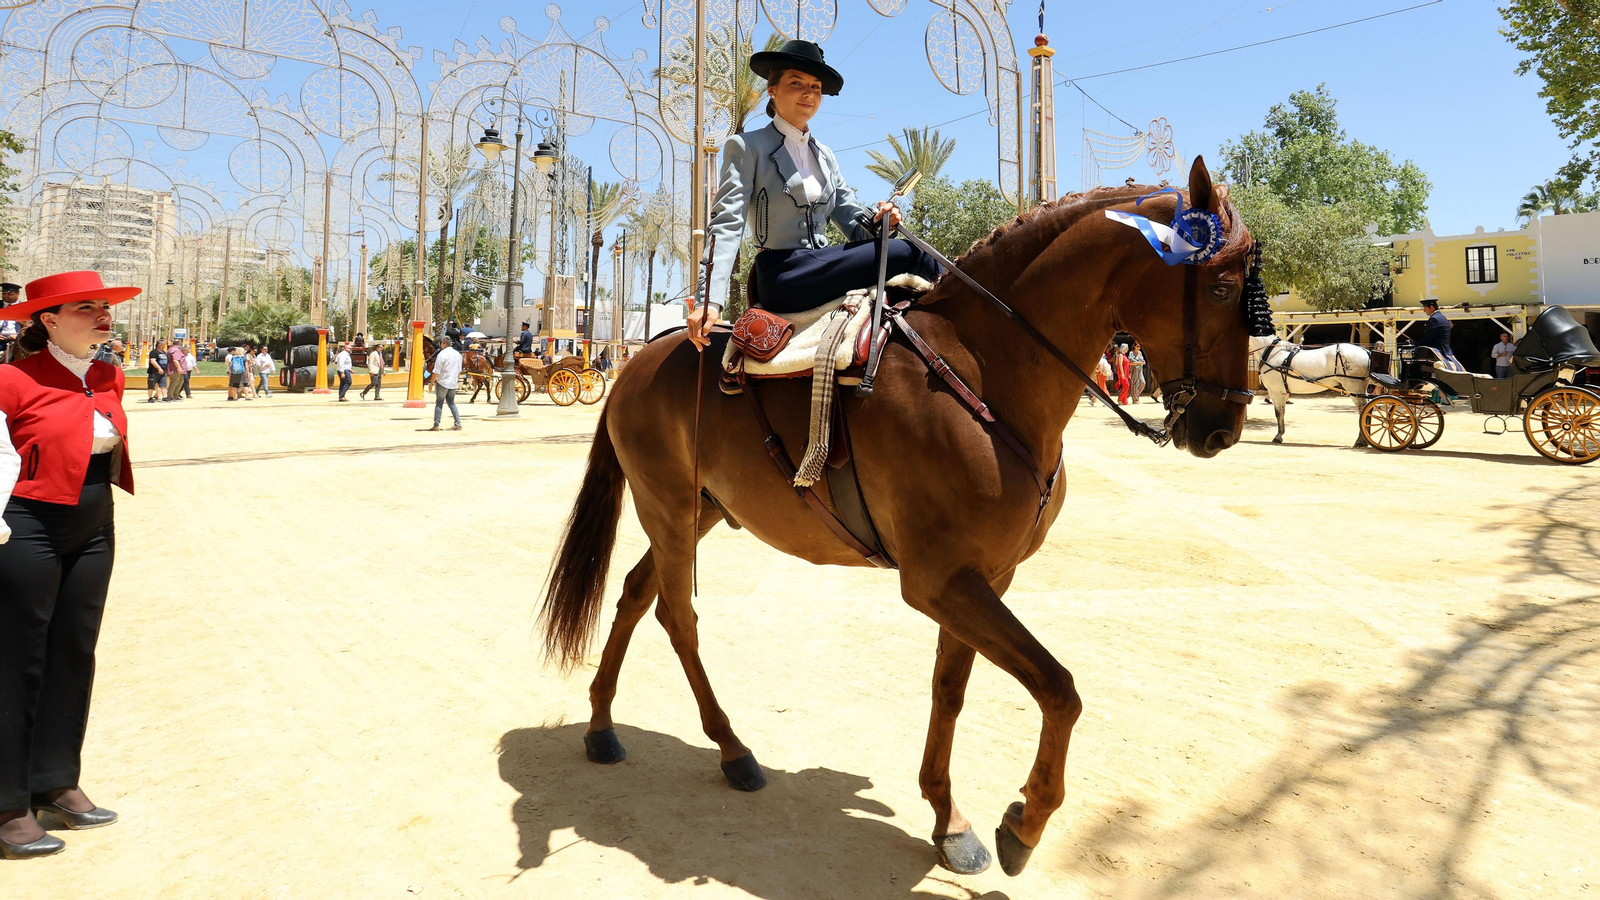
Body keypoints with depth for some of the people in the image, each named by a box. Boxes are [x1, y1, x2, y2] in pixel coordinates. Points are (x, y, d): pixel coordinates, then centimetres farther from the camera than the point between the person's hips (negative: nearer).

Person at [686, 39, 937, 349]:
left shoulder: (825, 156, 20)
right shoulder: (746, 147, 1)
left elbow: (853, 223, 16)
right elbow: (727, 224, -9)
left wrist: (878, 219, -9)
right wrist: (710, 301, -22)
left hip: (822, 270, 7)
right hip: (781, 278, -7)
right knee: (906, 253, -17)